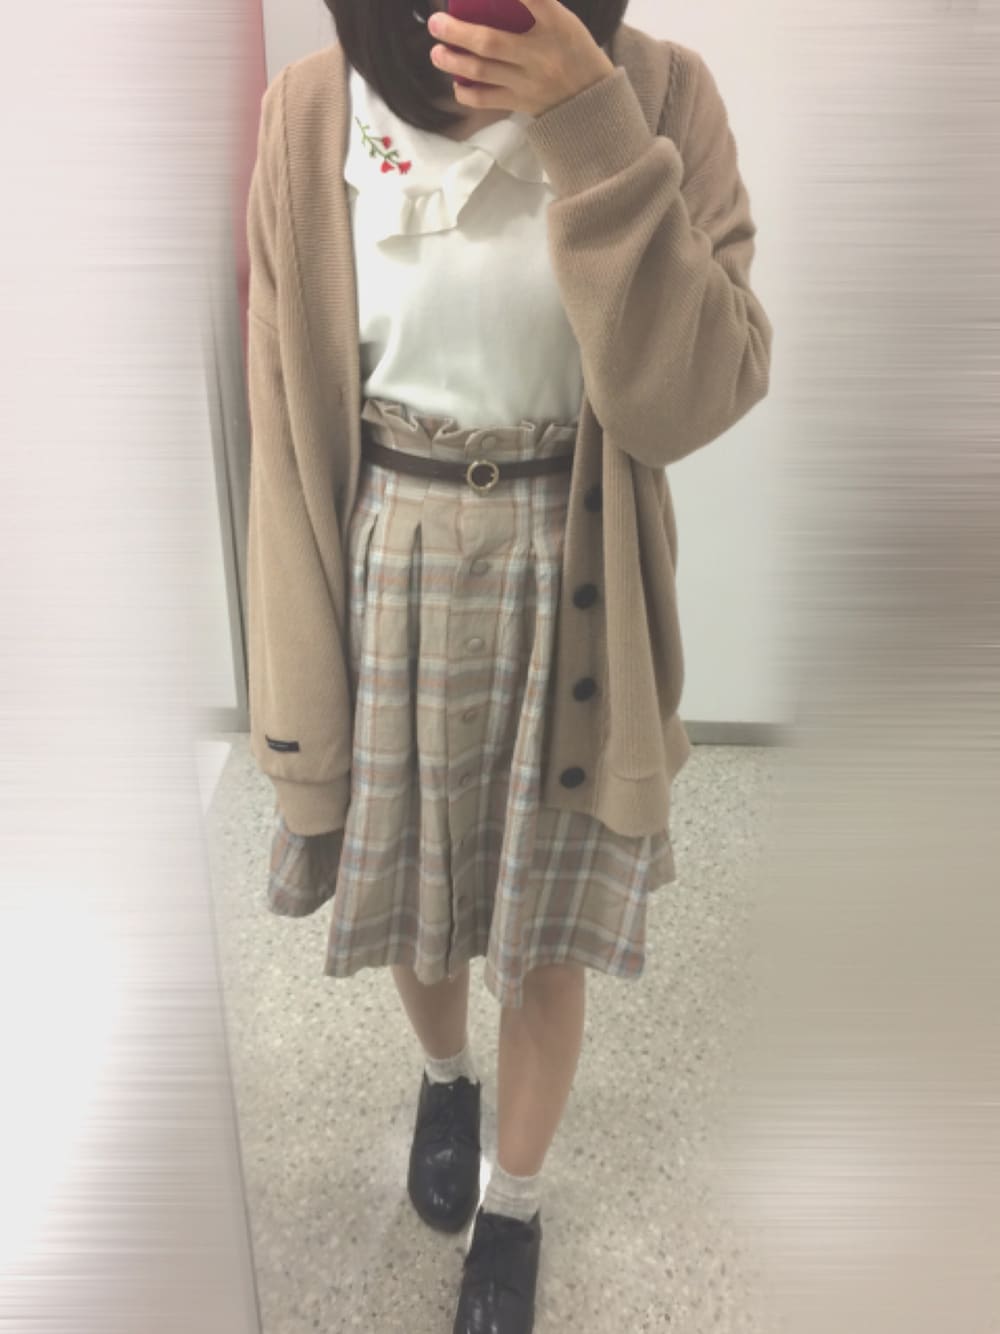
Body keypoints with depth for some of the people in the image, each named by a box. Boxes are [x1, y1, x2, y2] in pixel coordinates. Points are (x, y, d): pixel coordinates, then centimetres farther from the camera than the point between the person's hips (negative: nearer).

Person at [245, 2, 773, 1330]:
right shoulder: (313, 114, -6)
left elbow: (695, 395, -17)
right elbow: (289, 420, -3)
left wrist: (595, 133, -27)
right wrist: (297, 686, -1)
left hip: (565, 588, -1)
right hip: (384, 577, 2)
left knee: (544, 936, 12)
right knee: (404, 890, 20)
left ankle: (515, 1206, 42)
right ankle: (444, 1076, 57)